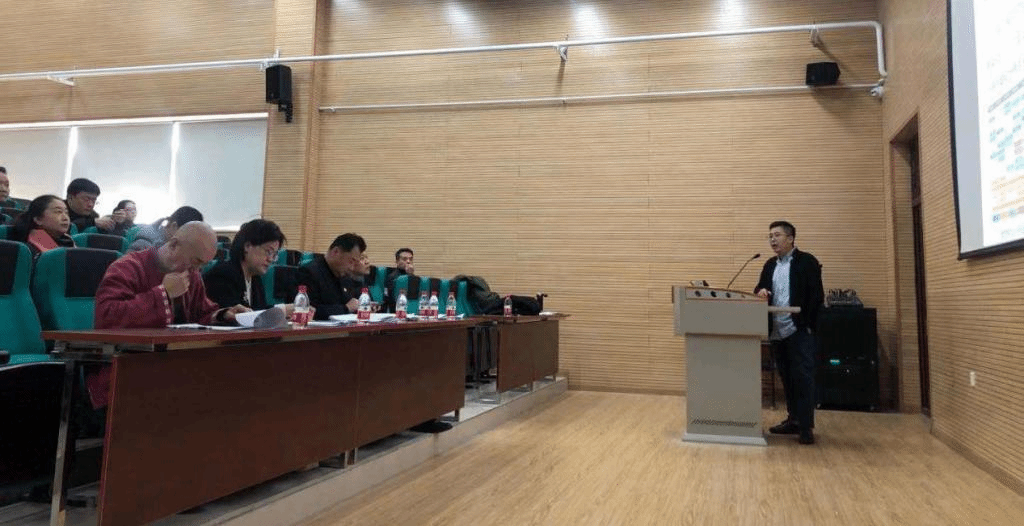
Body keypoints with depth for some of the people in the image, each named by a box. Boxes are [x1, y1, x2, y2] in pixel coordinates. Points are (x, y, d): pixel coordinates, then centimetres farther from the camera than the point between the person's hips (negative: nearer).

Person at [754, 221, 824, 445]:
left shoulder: (807, 261, -4)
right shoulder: (770, 265, 15)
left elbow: (817, 295, -8)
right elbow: (761, 289, 17)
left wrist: (807, 325, -13)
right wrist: (761, 290, -8)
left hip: (799, 331, -6)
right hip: (778, 332, 6)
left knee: (802, 377, -6)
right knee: (787, 378, 11)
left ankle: (806, 426, -2)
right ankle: (794, 420, 20)